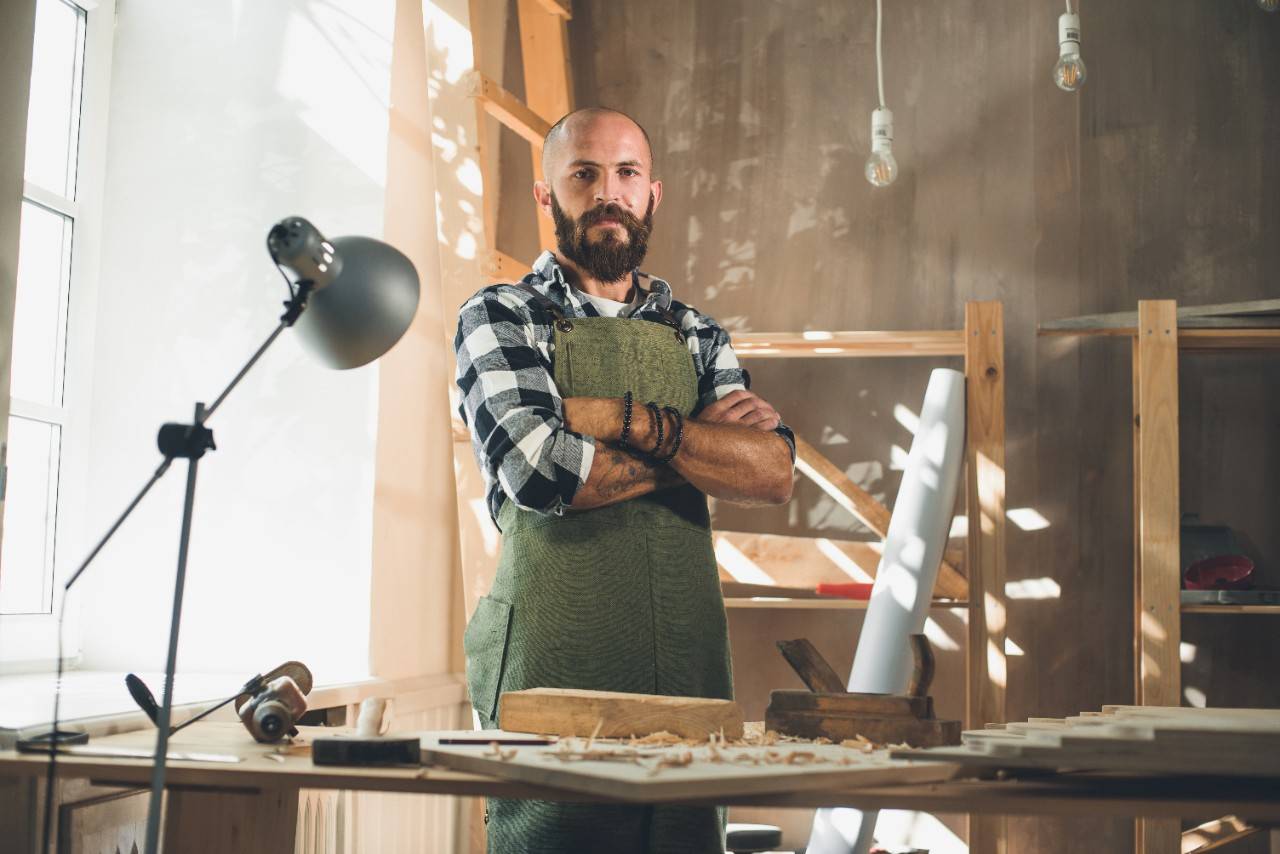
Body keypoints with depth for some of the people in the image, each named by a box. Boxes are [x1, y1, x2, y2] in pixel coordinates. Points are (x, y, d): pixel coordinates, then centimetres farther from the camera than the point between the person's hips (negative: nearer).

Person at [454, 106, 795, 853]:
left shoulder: (697, 337, 15)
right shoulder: (501, 318, 2)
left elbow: (775, 474, -1)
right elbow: (540, 471, -15)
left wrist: (636, 423, -12)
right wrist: (702, 440, -3)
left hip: (689, 674, 4)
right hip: (553, 670, -4)